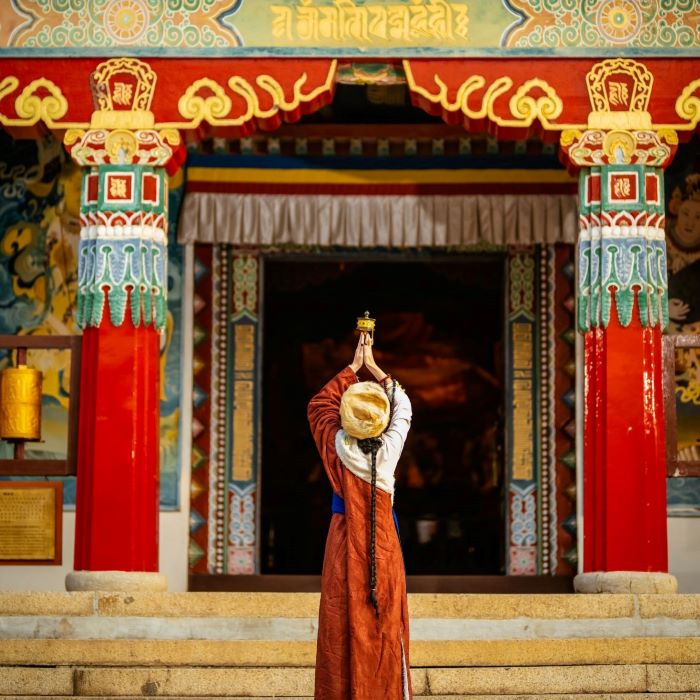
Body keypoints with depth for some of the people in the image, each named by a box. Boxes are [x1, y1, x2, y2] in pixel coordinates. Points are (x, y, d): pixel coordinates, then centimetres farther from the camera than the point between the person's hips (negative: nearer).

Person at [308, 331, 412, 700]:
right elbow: (403, 407, 10)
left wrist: (353, 366, 14)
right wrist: (373, 367, 15)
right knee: (386, 629, 4)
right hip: (385, 549, 0)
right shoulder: (389, 449, -9)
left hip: (344, 548, 0)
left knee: (343, 628, 1)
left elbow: (319, 404, 9)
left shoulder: (337, 448, -10)